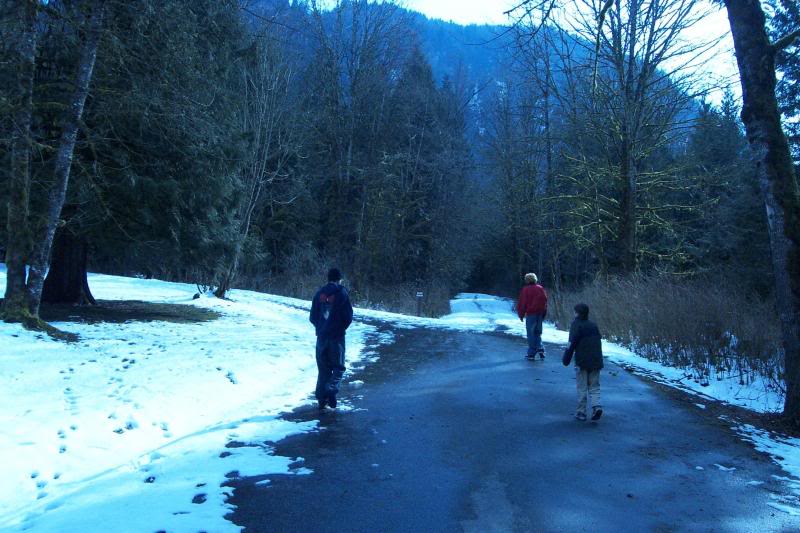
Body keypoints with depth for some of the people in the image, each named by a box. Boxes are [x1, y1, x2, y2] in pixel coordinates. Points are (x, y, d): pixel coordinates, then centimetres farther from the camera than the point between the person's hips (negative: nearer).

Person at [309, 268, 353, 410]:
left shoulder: (319, 293, 5)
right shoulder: (342, 293, -6)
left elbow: (312, 317, 6)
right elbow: (349, 316, -7)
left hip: (321, 336, 4)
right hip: (337, 337, -4)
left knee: (323, 368, 13)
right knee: (338, 366, 7)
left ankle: (321, 397, 12)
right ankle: (331, 389, -15)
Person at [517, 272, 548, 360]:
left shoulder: (525, 289, -7)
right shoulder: (541, 288, 7)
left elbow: (522, 303, -6)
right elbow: (545, 301, 11)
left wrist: (521, 315, 4)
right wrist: (544, 314, 18)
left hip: (530, 314, -5)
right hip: (540, 314, 5)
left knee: (531, 334, 1)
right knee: (538, 332, 18)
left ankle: (531, 353, 3)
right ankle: (540, 349, 2)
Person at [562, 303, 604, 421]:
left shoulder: (576, 325, -7)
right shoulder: (594, 325, 12)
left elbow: (572, 343, -13)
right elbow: (599, 341, 16)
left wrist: (566, 359, -8)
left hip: (581, 361, -5)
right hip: (596, 361, 5)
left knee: (582, 388, 4)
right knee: (594, 387, 12)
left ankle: (581, 412, 8)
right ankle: (596, 406, -7)